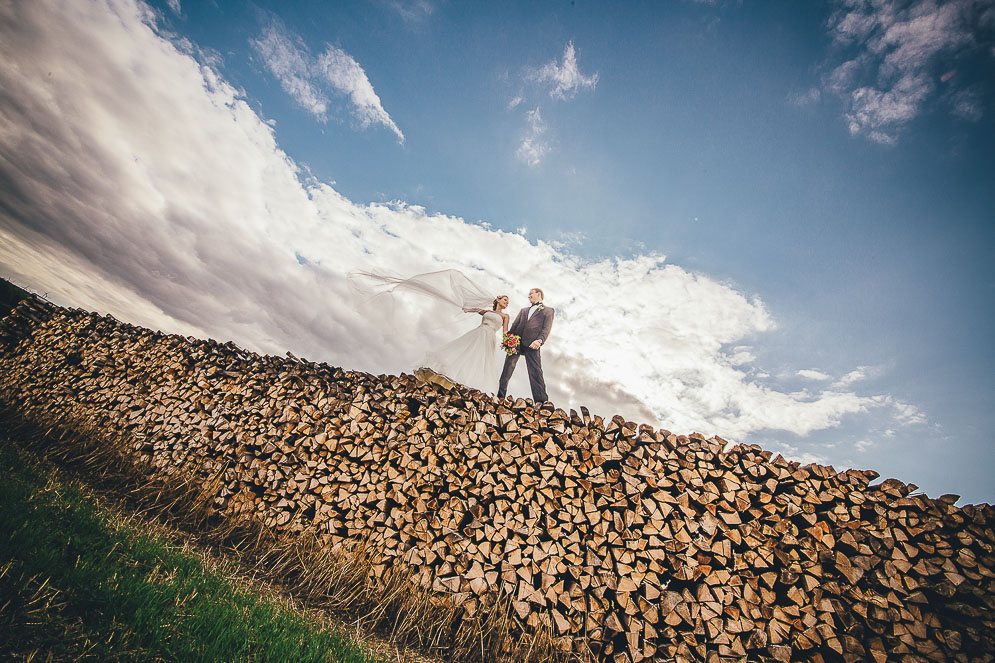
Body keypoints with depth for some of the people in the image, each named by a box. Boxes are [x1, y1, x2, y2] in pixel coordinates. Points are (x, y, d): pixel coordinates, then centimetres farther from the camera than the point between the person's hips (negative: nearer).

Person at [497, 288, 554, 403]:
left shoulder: (548, 310, 15)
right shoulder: (523, 310, 29)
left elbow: (547, 328, 1)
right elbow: (514, 325, 19)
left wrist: (539, 340, -18)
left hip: (531, 344, -4)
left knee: (536, 372, -10)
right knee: (507, 368, 2)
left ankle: (541, 401, -9)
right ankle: (500, 395, 9)